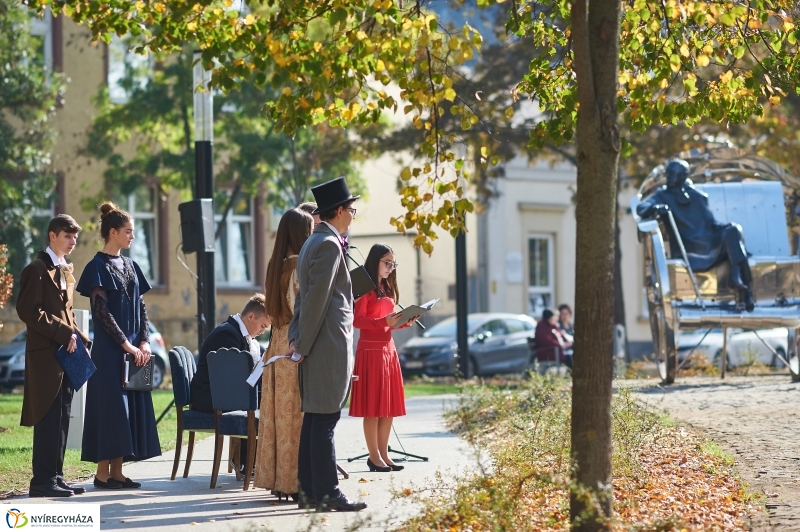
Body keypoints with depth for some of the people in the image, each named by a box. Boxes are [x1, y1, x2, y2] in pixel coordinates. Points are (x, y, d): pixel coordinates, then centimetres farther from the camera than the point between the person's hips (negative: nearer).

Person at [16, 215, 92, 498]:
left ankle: (55, 476, 13)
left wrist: (79, 338, 9)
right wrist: (64, 334, -18)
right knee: (48, 418, -9)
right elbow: (29, 311, -17)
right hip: (46, 356, -9)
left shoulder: (65, 270, 20)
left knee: (61, 419, 9)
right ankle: (43, 480, -6)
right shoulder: (38, 269, -8)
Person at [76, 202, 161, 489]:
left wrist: (144, 341, -1)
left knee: (131, 406, 5)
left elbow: (141, 307, 13)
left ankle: (117, 471, 8)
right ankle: (103, 472, -3)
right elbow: (101, 311, -14)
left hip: (134, 349, 7)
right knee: (110, 404, -7)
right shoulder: (98, 267, -7)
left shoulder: (130, 266, 14)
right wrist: (126, 344, -16)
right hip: (109, 349, -7)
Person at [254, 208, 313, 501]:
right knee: (299, 414, -4)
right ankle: (295, 481, -3)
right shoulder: (301, 265, -13)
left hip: (278, 343, 8)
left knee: (278, 412, 10)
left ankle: (276, 478, 13)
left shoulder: (275, 266, 12)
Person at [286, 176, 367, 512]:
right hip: (328, 346, -10)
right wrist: (303, 345, -15)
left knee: (314, 419, 10)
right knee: (325, 420, -9)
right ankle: (327, 494, -8)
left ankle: (309, 491, 13)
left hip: (318, 347, 10)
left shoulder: (314, 243, 18)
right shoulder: (329, 245, -13)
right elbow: (316, 299, -18)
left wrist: (296, 337, 10)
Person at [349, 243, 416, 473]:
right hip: (370, 349, -8)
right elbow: (357, 320, -16)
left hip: (388, 349, 8)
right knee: (373, 406, -5)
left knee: (389, 406, 8)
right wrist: (384, 321, -26)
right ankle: (374, 456, -2)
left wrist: (404, 321, 1)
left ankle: (384, 454, 13)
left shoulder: (388, 288, 18)